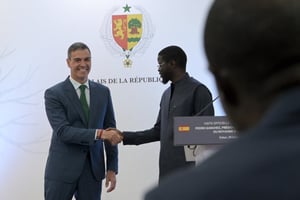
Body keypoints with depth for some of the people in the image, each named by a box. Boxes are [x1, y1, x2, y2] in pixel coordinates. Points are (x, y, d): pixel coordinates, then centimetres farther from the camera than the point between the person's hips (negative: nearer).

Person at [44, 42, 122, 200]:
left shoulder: (103, 92, 8)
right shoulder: (54, 94, -5)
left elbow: (110, 130, 10)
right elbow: (62, 131, -16)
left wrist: (112, 168, 5)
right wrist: (98, 133, -25)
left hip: (93, 170, 3)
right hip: (62, 170, -3)